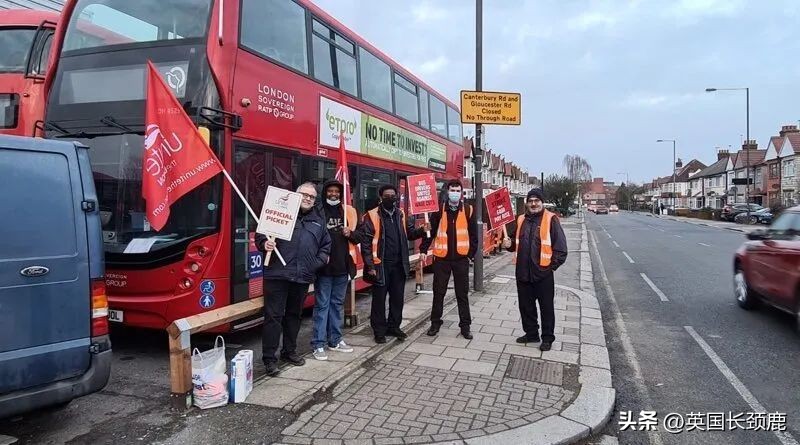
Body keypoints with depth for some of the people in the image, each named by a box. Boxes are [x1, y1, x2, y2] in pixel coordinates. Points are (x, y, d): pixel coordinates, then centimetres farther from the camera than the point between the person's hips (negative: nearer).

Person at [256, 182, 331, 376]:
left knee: (294, 315, 16)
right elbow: (260, 233, 3)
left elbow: (326, 244, 22)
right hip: (277, 274, -5)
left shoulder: (318, 221, 16)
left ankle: (289, 351, 31)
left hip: (303, 277, 5)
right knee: (274, 315, -3)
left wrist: (318, 262, 6)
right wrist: (264, 244, -18)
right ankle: (269, 358, 4)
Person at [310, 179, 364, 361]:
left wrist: (350, 234, -11)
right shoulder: (318, 211, -5)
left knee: (337, 303, 14)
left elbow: (359, 236, 10)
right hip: (324, 266, -4)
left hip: (342, 265, 4)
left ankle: (335, 340, 25)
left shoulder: (349, 211, 7)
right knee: (322, 305, 1)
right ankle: (318, 344, 7)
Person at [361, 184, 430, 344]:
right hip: (381, 265, -5)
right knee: (379, 299, 4)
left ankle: (393, 327, 28)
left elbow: (410, 233, 17)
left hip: (399, 264, 5)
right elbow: (366, 242, -10)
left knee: (397, 297, 13)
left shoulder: (401, 215, 9)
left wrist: (422, 230, -5)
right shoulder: (372, 216, -8)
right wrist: (370, 266, -15)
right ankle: (379, 331, 16)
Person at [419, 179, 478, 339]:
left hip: (461, 258, 0)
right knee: (438, 292, 8)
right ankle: (435, 322, 22)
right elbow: (430, 230, 3)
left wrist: (471, 253, 1)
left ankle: (465, 325, 16)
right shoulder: (439, 209, 0)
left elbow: (473, 235, 5)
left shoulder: (468, 210, 1)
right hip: (441, 258, 0)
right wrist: (423, 249, -3)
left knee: (462, 293, 7)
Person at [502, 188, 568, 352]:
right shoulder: (521, 220, 10)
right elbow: (516, 243, 22)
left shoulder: (551, 219, -6)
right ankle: (531, 333, 30)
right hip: (523, 272, 5)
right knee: (526, 306, 14)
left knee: (546, 307, 5)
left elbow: (560, 246, -8)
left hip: (543, 273, -5)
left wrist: (553, 265, -11)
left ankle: (547, 338, 18)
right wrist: (510, 244, 0)